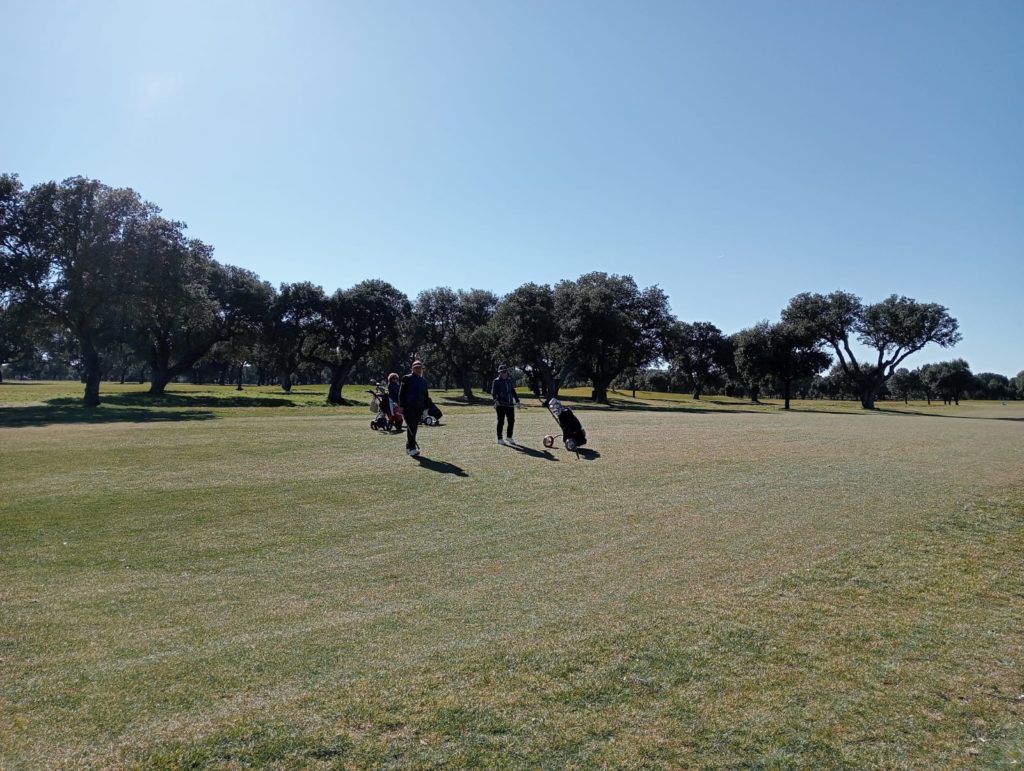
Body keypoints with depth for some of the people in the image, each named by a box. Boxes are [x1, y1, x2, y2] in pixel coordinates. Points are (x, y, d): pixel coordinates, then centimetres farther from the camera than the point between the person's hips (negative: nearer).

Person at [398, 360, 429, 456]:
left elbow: (426, 396, 20)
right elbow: (401, 393, -5)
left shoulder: (424, 380, 15)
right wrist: (401, 406, -11)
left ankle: (408, 448, 21)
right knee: (411, 427, -14)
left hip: (419, 408, 6)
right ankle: (412, 448, -15)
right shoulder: (407, 378, -1)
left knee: (413, 428, 11)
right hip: (408, 407, -5)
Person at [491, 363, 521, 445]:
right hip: (501, 405, -6)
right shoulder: (496, 381, -2)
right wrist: (496, 400, -27)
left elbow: (513, 391, 23)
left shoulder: (509, 381, 17)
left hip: (510, 404, 6)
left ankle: (509, 437, 21)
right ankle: (500, 439, 7)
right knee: (501, 422, -1)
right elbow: (493, 392, -10)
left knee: (511, 420, 7)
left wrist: (517, 401, 14)